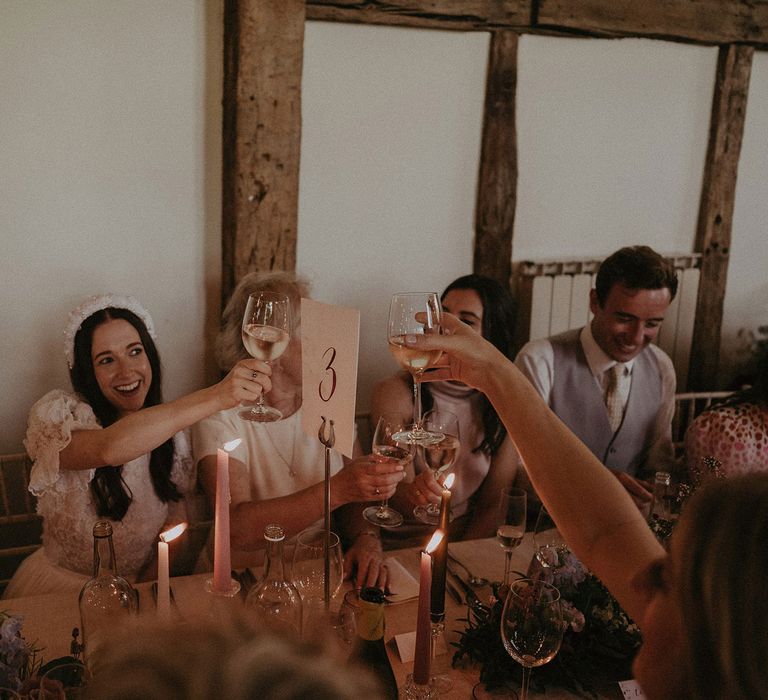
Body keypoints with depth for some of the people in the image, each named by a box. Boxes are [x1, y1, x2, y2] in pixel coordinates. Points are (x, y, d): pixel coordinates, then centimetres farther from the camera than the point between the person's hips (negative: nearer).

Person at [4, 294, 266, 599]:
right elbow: (109, 448, -37)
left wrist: (155, 575, -5)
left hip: (140, 583, 4)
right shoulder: (60, 414, -15)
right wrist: (216, 396, -44)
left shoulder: (170, 426, 2)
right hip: (62, 587, -3)